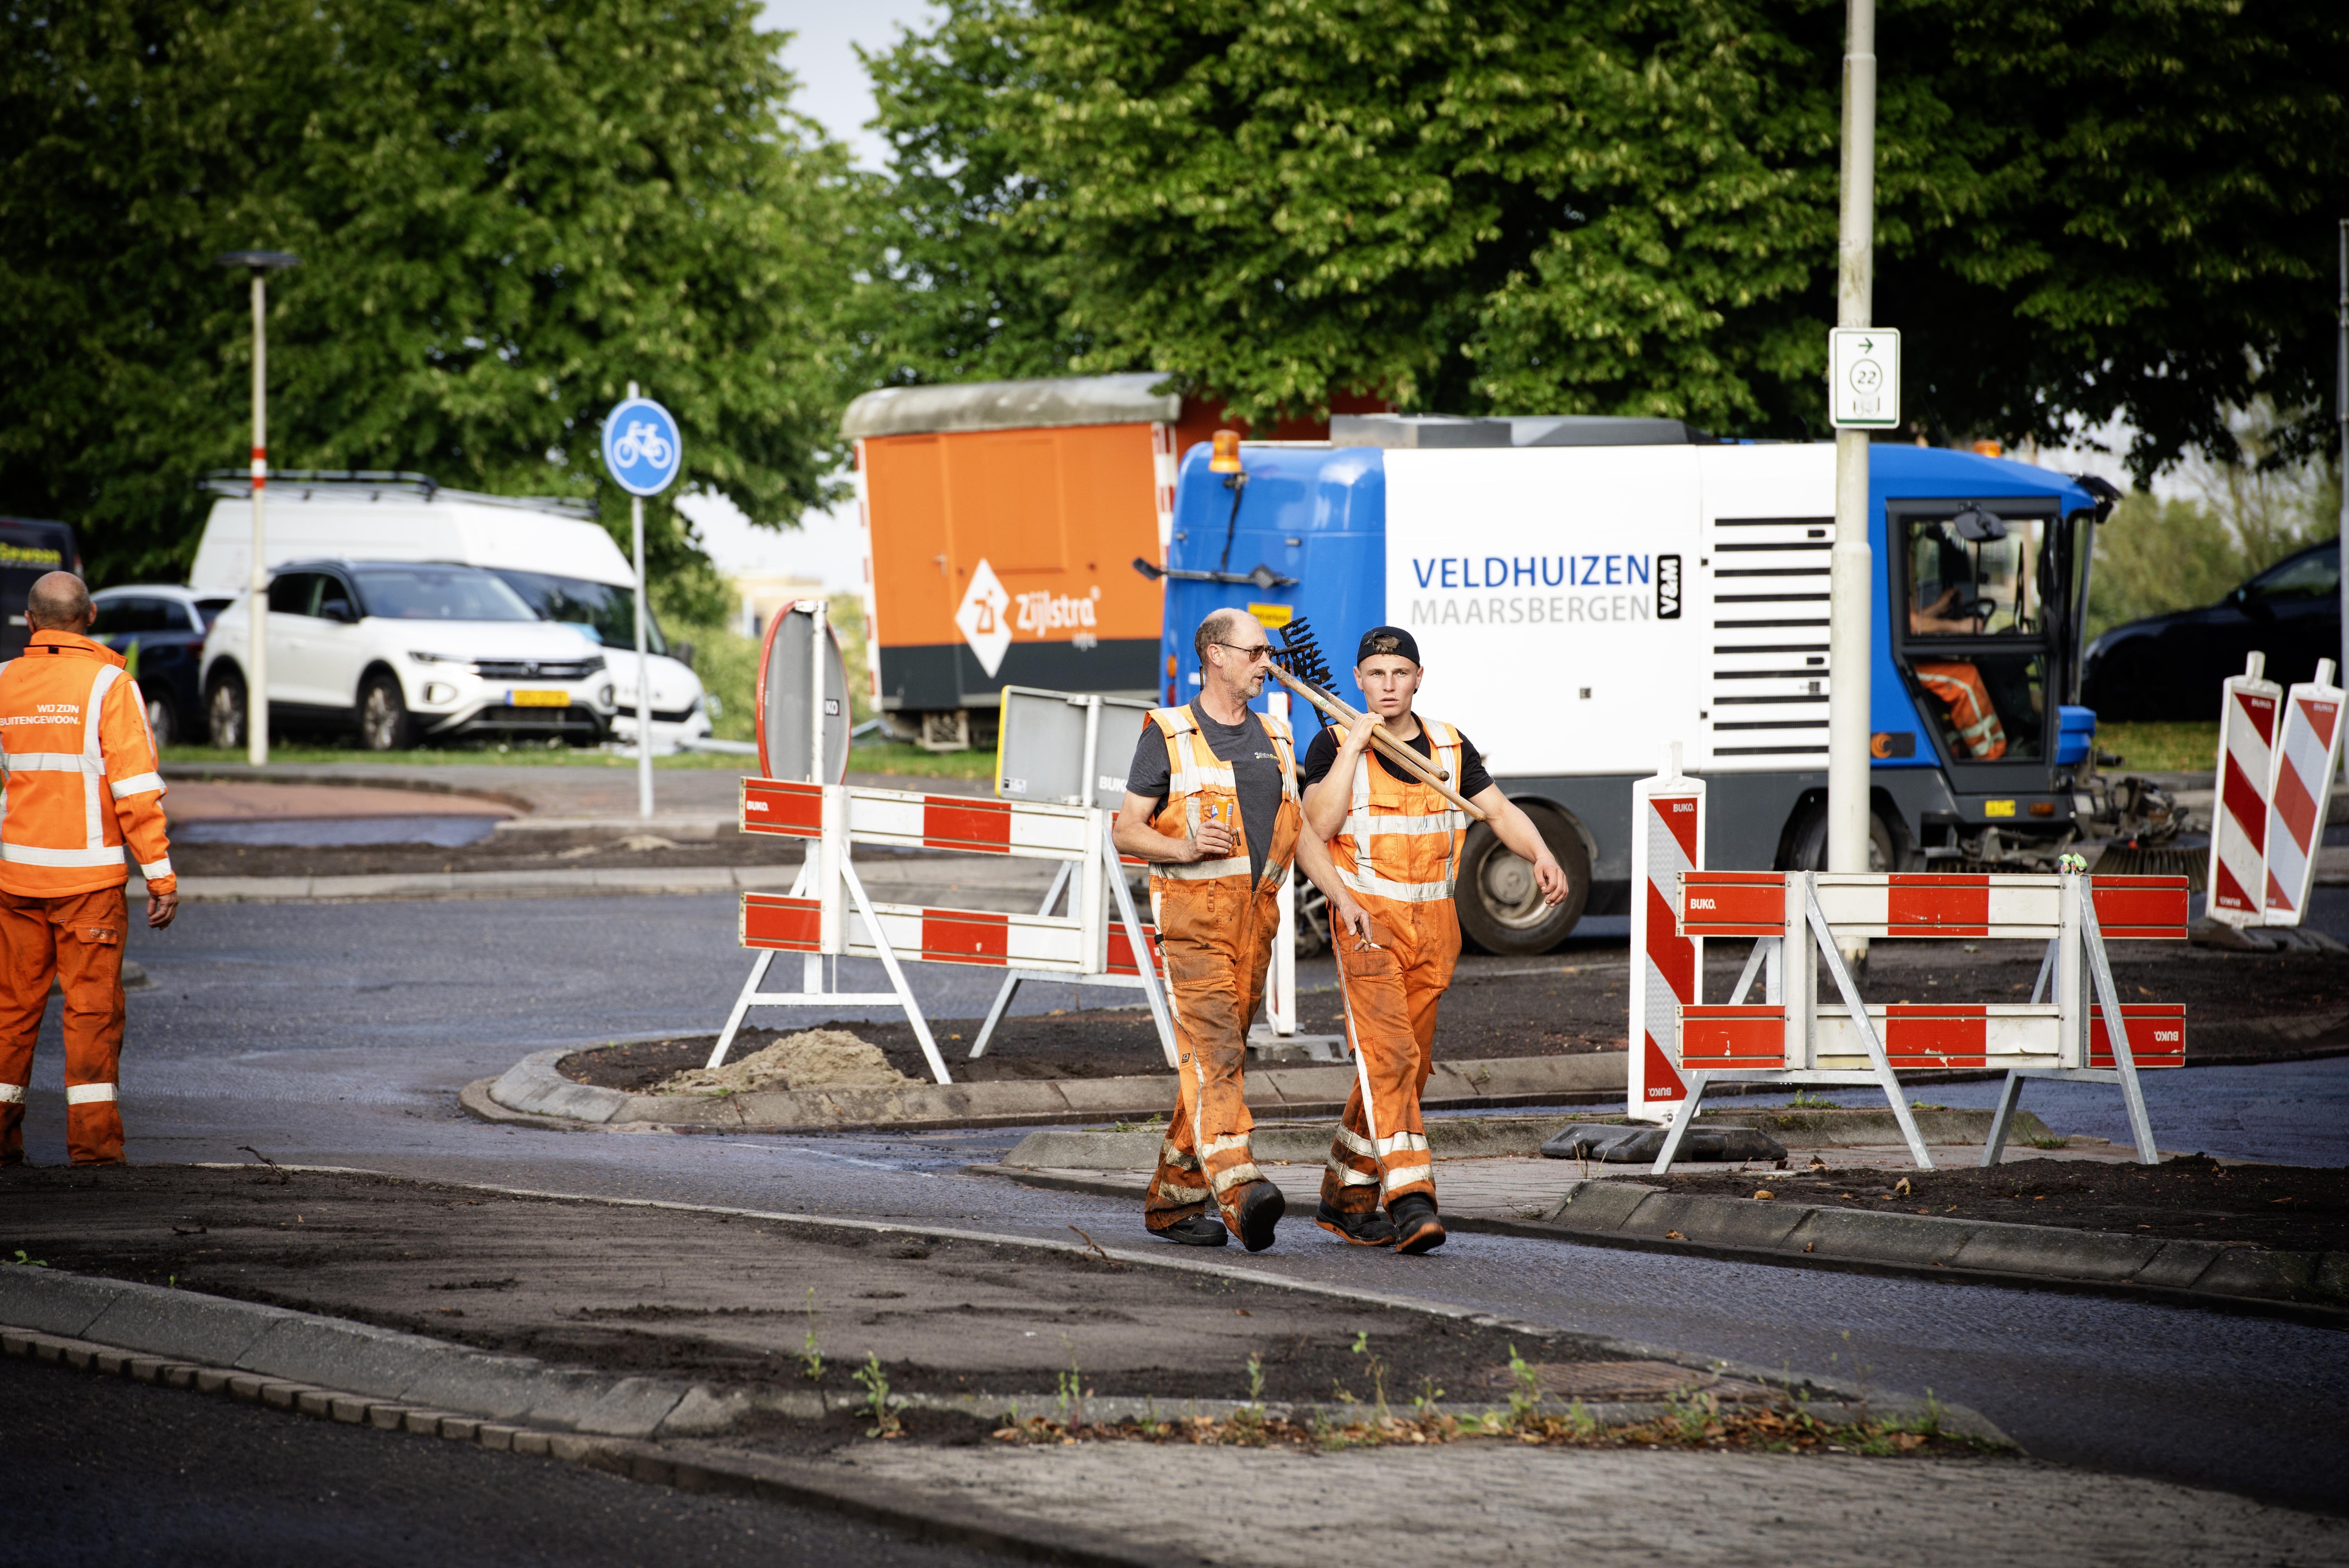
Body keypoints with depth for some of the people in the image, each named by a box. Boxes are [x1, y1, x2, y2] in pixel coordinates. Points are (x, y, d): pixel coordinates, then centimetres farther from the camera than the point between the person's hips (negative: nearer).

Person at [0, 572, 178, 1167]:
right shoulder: (109, 686, -7)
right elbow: (137, 789, -11)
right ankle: (93, 1136, -3)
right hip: (88, 874, -3)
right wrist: (161, 875, -8)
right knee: (92, 1005, 0)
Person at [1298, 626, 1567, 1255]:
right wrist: (1355, 747, -16)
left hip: (1432, 921, 5)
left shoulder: (1449, 747, 10)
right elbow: (1320, 825, -15)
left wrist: (1543, 855, -13)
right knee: (1388, 1055, -18)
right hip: (1367, 919, -5)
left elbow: (1500, 811, 5)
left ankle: (1345, 1196, 22)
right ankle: (1410, 1200, -26)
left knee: (1407, 1063, 9)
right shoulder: (1333, 745, -2)